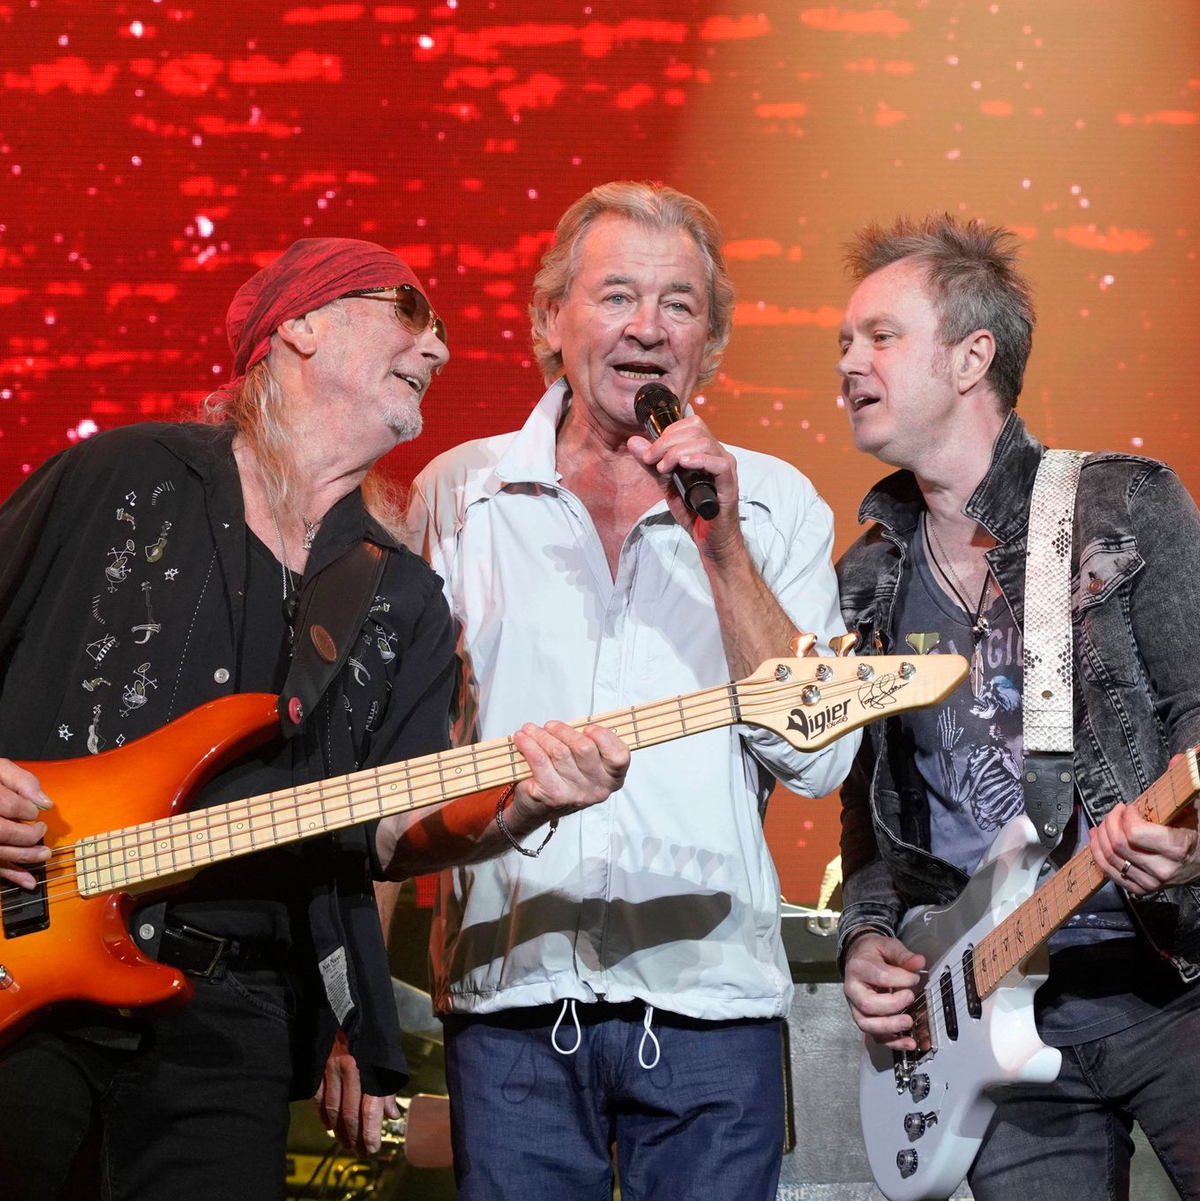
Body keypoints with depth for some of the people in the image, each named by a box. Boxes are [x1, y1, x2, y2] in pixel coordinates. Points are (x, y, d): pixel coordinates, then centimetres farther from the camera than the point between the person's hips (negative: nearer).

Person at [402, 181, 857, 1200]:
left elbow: (818, 761, -3)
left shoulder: (775, 505, 6)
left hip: (711, 995, 0)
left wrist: (722, 546, -12)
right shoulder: (457, 496, 6)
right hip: (511, 993, 0)